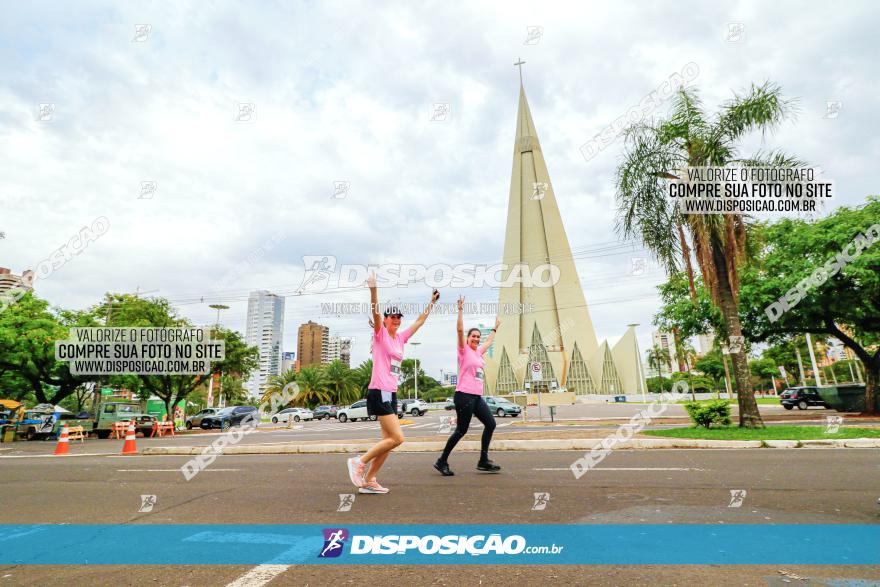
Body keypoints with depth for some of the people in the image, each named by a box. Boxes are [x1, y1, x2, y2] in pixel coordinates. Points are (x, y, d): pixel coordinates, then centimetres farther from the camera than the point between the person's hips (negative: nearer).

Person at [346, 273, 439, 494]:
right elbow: (376, 311, -20)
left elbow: (419, 322, 25)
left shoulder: (401, 338, 15)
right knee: (397, 438, -13)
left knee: (388, 440, 9)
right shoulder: (380, 334, -4)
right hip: (379, 392, -8)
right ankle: (359, 462, 1)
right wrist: (373, 288, -34)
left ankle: (368, 481, 18)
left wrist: (432, 303, 28)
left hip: (391, 393, 8)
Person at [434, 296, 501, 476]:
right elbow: (460, 330, -17)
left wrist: (495, 328, 46)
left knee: (490, 424, 6)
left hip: (477, 396, 9)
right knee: (461, 430, -4)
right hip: (464, 395, -8)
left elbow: (489, 341, 36)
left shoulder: (479, 352, 17)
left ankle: (483, 461, 14)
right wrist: (460, 310, -20)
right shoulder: (464, 350, -4)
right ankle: (442, 461, 9)